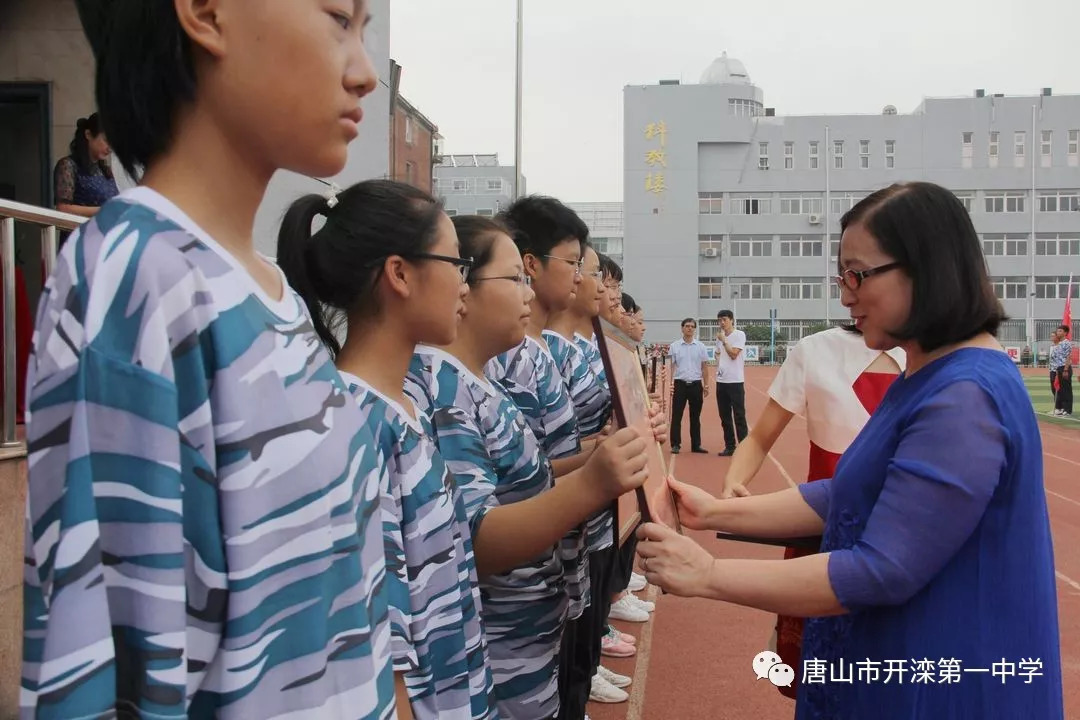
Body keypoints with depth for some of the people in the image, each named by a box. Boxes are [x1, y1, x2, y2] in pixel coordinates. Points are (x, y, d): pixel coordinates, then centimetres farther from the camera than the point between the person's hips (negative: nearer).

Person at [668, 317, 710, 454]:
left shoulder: (700, 346, 5)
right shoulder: (674, 346, 1)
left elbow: (704, 367, 7)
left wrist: (706, 385, 3)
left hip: (696, 385, 1)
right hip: (680, 384, -1)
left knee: (695, 417, 8)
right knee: (676, 416, -1)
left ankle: (696, 445, 15)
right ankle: (675, 444, 5)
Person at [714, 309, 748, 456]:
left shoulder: (739, 335, -6)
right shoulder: (720, 336, 13)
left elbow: (733, 354, -15)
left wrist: (724, 340, -10)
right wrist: (718, 363, 4)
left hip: (735, 381, -6)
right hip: (721, 381, 7)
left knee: (739, 415, -4)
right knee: (725, 417, 9)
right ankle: (729, 446, 15)